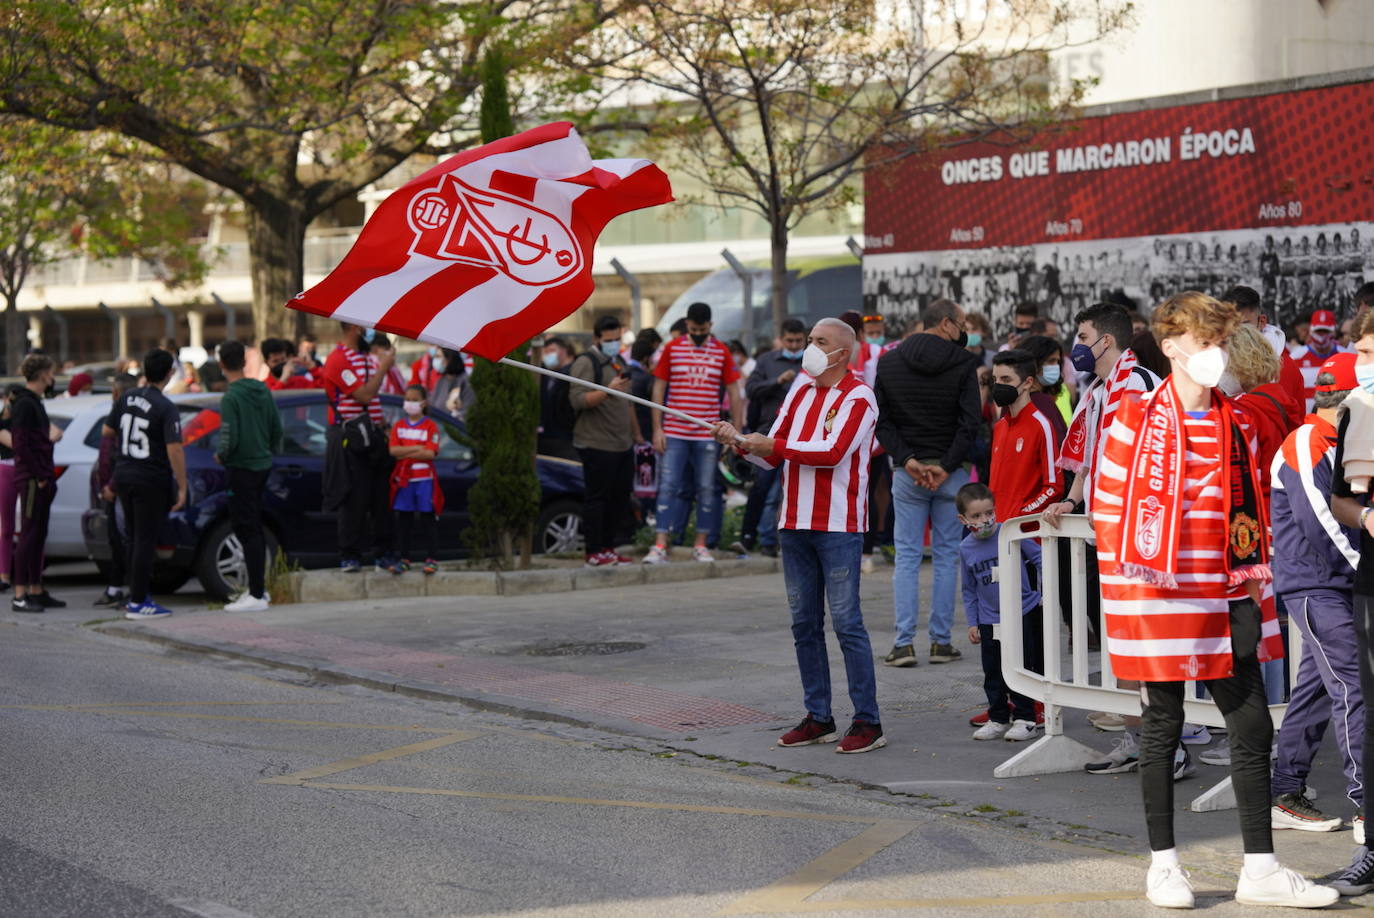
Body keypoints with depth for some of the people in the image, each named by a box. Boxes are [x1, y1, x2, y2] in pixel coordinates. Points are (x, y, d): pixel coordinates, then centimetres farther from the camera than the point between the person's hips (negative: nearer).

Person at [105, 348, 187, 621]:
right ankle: (138, 603, -2)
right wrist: (182, 487, -17)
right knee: (145, 540, -3)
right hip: (152, 483, -7)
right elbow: (174, 450, -21)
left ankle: (136, 595, 23)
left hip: (123, 477, 7)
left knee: (135, 538, 17)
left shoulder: (127, 398, 4)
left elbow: (106, 431, 14)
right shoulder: (166, 408, -16)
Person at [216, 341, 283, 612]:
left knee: (247, 530, -6)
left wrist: (220, 455, -4)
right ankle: (258, 587, 23)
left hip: (241, 468, -8)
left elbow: (230, 439, -23)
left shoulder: (231, 398, -17)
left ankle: (256, 596, -7)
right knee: (255, 528, 17)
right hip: (262, 466, 8)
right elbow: (276, 429, 12)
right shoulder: (263, 391, 7)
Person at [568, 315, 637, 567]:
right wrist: (608, 390, -31)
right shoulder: (586, 362, -9)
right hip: (597, 445, -9)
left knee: (620, 499, 11)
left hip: (623, 445, 9)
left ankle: (608, 548, 20)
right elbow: (577, 400, -21)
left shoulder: (619, 362, 20)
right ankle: (594, 553, -3)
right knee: (596, 498, -6)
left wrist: (637, 435, 28)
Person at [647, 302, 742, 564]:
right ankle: (660, 546, -7)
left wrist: (737, 431, 4)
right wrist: (657, 429, 0)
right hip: (674, 433, -1)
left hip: (708, 435, 1)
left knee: (707, 490, 4)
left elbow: (734, 392, 9)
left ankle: (701, 545, 13)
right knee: (668, 487, -5)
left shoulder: (721, 352, 5)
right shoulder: (672, 349, 4)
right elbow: (659, 388, 6)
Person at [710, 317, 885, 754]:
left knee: (846, 621, -7)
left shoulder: (858, 397, -7)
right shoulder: (800, 393, 15)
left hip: (838, 525, -7)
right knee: (804, 623, 9)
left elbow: (833, 451, -19)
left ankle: (868, 722, -3)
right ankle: (819, 718, 17)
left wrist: (775, 445, -16)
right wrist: (741, 442, -3)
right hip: (795, 522, 7)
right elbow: (774, 456, 15)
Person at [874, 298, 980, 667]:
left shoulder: (888, 362, 4)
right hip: (951, 473, -2)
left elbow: (881, 420, -2)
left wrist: (907, 460, -6)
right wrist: (947, 466, -10)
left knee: (907, 557, 5)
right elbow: (970, 420, -12)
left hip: (906, 472, 2)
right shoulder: (963, 362, -5)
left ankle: (904, 643, -2)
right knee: (947, 556, 7)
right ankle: (941, 642, 7)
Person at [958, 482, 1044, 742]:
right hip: (989, 620, 4)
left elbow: (1038, 558, 1)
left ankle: (1025, 718, 7)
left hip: (1023, 613, -4)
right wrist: (972, 623, 9)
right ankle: (997, 719, 19)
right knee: (993, 672, 8)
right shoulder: (966, 548, 2)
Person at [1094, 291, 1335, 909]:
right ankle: (1163, 864, 16)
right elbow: (1109, 504, -4)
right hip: (1158, 598, -5)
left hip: (1225, 597, 5)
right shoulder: (1138, 420, -5)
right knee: (1163, 727, 5)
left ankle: (1260, 869, 10)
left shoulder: (1235, 426, 11)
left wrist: (1254, 570, 11)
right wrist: (1130, 571, -9)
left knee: (1252, 726, 3)